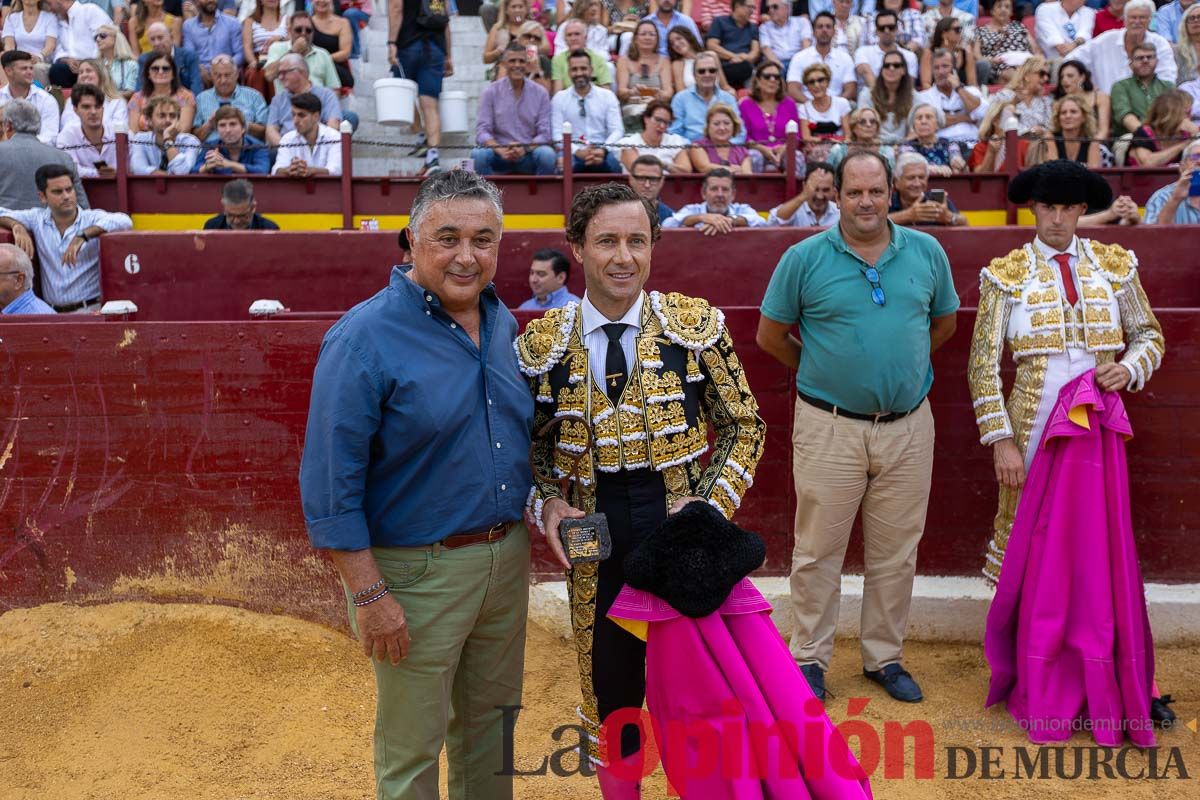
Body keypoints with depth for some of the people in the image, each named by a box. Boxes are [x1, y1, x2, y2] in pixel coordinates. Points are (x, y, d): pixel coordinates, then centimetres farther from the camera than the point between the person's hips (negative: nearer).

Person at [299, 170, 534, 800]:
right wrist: (370, 595, -19)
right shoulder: (365, 337, -17)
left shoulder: (505, 324, 4)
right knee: (411, 749, 10)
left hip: (507, 557, 6)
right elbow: (330, 481, -18)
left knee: (489, 726, 22)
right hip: (417, 572, -6)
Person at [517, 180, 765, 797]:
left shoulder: (697, 324, -5)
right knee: (609, 696, 16)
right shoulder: (541, 344, -2)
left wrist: (712, 509, -11)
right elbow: (530, 442, 9)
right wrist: (545, 502, -10)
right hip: (595, 546, 1)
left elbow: (743, 426, 1)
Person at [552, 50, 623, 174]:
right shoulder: (559, 98, 10)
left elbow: (617, 130, 3)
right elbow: (557, 135, 1)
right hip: (572, 152, -1)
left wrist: (603, 150, -18)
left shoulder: (608, 96, 11)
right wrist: (577, 152, -18)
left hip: (601, 152, 1)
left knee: (614, 162, -34)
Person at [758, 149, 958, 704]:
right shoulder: (805, 258, -6)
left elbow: (944, 323, 18)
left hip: (908, 426, 3)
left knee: (896, 553, 12)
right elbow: (770, 335, 3)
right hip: (829, 427, -2)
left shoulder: (927, 252, 3)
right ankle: (809, 658, 21)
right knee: (818, 550, 6)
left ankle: (885, 657, 27)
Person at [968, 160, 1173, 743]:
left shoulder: (1114, 265, 7)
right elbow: (983, 366, -4)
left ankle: (1102, 681, 18)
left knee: (1100, 551, 4)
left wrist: (1131, 367, -6)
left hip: (1099, 430, 2)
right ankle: (1044, 690, 19)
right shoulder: (1007, 274, -1)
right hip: (1036, 428, -2)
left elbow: (1150, 335, 16)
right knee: (1037, 550, 5)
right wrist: (1001, 440, -10)